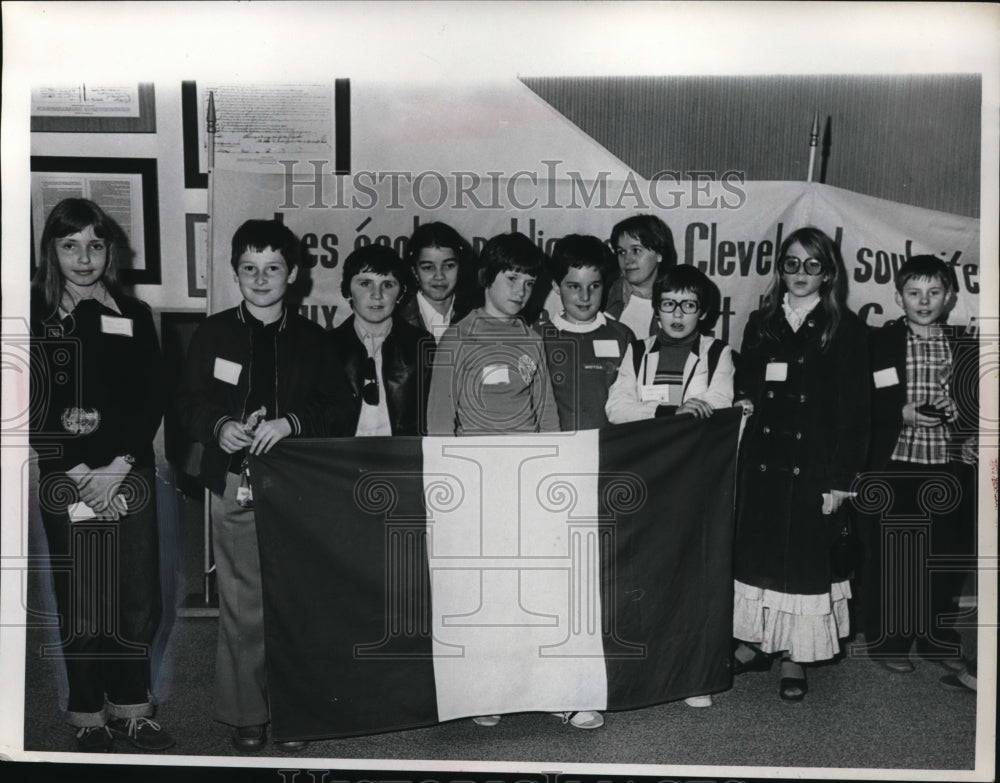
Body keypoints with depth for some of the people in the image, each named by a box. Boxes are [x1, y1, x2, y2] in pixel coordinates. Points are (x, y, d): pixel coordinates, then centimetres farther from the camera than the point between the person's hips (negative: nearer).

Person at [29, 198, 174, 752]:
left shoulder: (134, 316, 10)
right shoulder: (34, 317, 3)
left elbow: (152, 400, 5)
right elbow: (32, 409, -2)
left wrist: (118, 466, -7)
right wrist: (80, 473, -10)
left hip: (129, 476, 2)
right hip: (65, 482, -2)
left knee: (138, 602, 3)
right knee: (80, 608, 1)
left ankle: (132, 709, 18)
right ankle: (89, 719, 16)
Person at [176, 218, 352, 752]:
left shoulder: (313, 339, 8)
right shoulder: (213, 334, 8)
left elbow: (339, 408, 5)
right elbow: (188, 403, 9)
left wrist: (291, 422, -12)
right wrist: (219, 427, -11)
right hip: (234, 486, 0)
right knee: (241, 604, 1)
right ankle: (246, 714, 14)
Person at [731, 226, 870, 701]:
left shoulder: (845, 328, -2)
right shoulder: (761, 324, 10)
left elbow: (852, 407, -5)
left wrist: (840, 478, -10)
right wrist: (744, 401, -3)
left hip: (812, 463, -3)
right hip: (761, 460, 4)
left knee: (804, 554, 3)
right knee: (755, 550, 8)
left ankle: (795, 657, 17)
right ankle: (756, 643, 24)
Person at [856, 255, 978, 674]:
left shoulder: (966, 349, 9)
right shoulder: (879, 343, 0)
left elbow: (978, 406, 14)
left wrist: (973, 439, -3)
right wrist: (903, 413, -15)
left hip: (949, 470, 3)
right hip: (892, 467, -3)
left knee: (947, 557, 9)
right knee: (889, 559, 4)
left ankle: (937, 639, 28)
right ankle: (887, 642, 19)